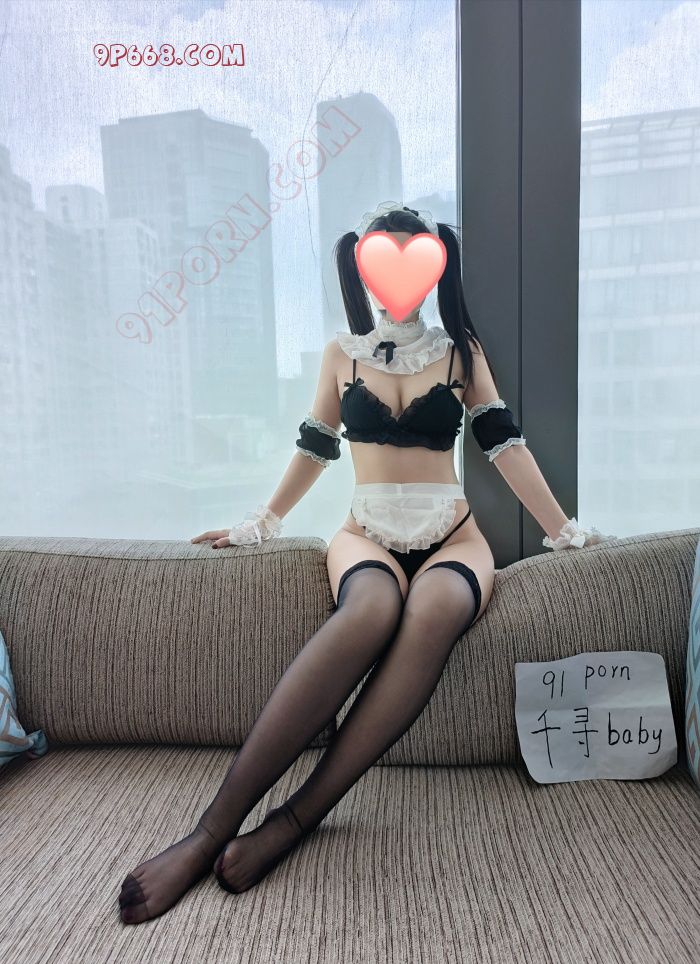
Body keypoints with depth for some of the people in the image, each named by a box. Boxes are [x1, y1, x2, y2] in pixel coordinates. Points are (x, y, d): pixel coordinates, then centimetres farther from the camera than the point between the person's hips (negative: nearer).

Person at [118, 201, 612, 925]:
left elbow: (503, 443, 10)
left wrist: (562, 530, 8)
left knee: (433, 612, -38)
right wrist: (260, 525, 22)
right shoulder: (342, 354, 13)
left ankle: (299, 816, -31)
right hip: (367, 532, 0)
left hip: (451, 533, 1)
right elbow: (314, 449, 18)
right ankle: (213, 829, -35)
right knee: (371, 608, -38)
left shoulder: (462, 349, 12)